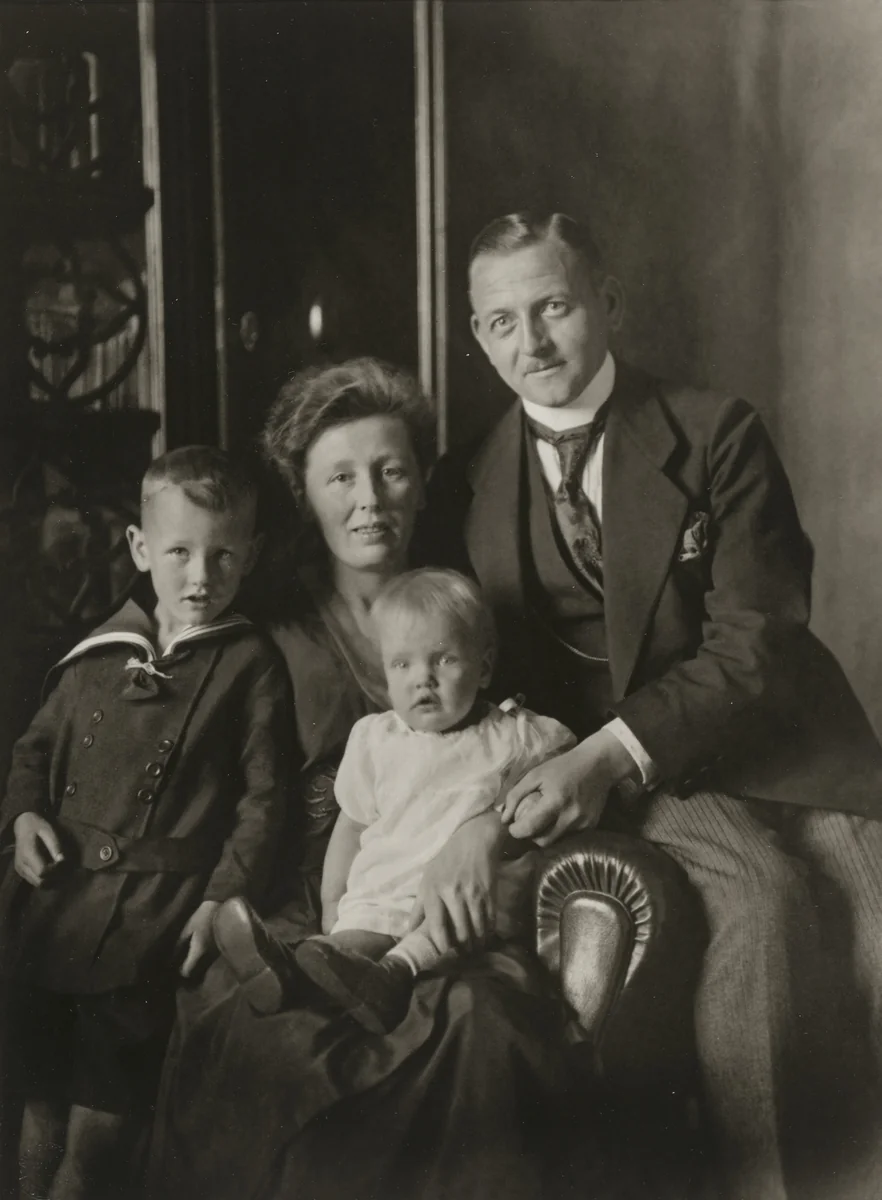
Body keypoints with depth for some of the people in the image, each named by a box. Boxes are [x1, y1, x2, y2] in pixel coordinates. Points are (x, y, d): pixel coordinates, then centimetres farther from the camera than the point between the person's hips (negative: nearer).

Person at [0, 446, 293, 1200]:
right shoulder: (100, 652, 8)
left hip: (157, 906, -4)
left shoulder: (250, 664, -4)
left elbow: (263, 796, -5)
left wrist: (223, 897, -12)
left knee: (110, 1090, 3)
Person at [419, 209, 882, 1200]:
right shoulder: (464, 489, 9)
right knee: (761, 886, -28)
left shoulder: (716, 436, 1)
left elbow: (755, 643, -8)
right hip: (590, 764, 0)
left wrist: (616, 750, -21)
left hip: (758, 738, 1)